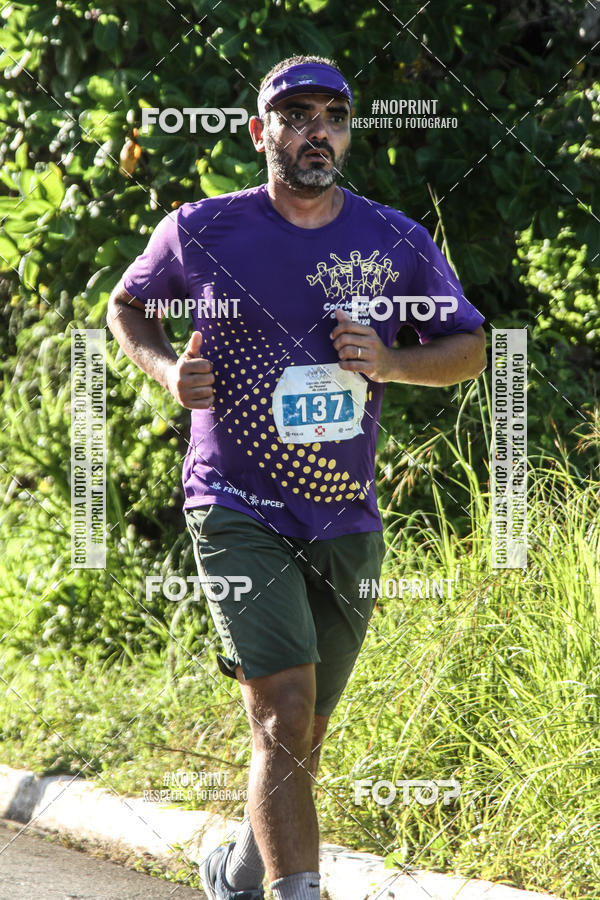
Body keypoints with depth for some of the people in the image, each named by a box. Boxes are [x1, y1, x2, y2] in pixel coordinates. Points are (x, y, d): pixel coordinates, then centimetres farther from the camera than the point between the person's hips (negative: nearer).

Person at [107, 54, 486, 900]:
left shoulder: (398, 243, 1)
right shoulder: (200, 231, -2)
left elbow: (470, 348, 10)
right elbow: (126, 307, 15)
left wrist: (390, 362, -10)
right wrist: (168, 368, -5)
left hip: (347, 521, 3)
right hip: (237, 507, -3)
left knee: (303, 733, 13)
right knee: (285, 706, -20)